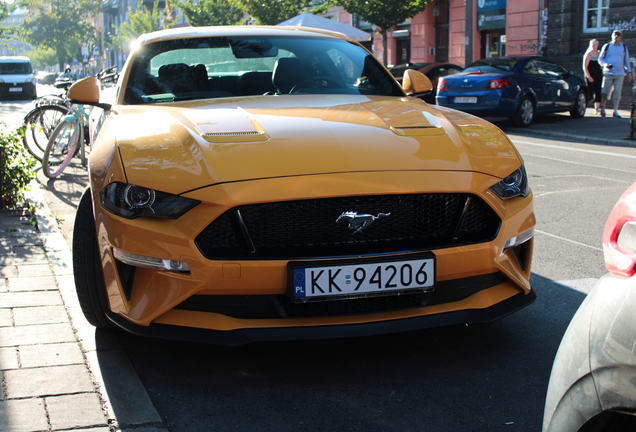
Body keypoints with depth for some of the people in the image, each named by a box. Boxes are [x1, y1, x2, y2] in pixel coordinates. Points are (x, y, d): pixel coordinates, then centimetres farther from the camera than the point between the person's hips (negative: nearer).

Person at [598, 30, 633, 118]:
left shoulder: (624, 48, 12)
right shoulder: (606, 46, 6)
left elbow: (627, 61, 17)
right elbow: (600, 58, 7)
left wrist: (629, 72, 9)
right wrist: (605, 64, -13)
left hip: (619, 74, 2)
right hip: (608, 73, -2)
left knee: (617, 93, -3)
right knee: (605, 93, -4)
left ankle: (615, 111, 3)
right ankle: (602, 109, 11)